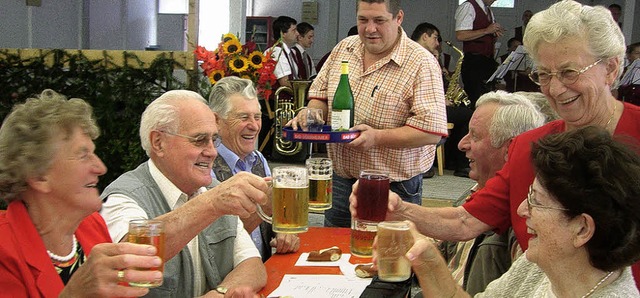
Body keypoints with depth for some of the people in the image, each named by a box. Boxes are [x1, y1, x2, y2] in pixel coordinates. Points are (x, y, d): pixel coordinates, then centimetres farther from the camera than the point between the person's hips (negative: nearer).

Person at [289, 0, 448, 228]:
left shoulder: (421, 64, -14)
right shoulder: (343, 48, 6)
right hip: (340, 181, 6)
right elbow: (320, 95, 16)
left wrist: (377, 137, -30)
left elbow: (431, 131, -20)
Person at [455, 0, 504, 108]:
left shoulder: (489, 11, 20)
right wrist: (486, 31, -18)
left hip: (489, 61, 8)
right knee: (475, 102, -9)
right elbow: (460, 35, -20)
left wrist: (495, 34, 5)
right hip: (473, 62, -8)